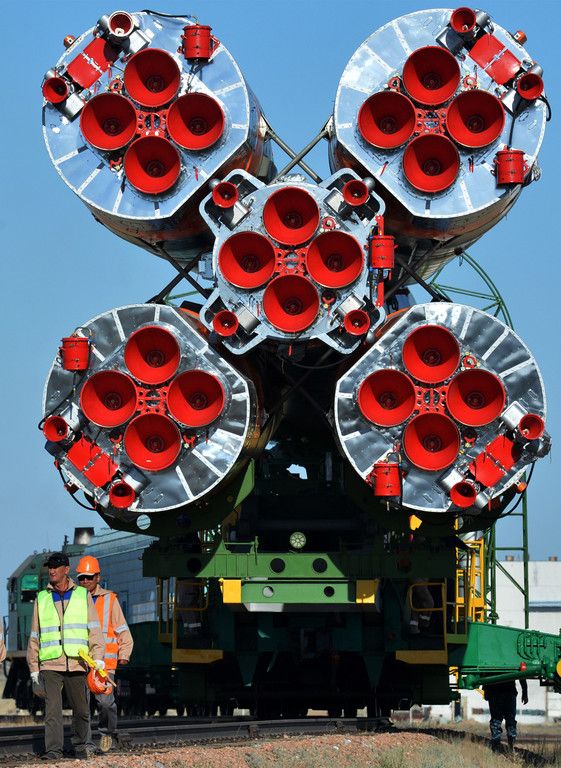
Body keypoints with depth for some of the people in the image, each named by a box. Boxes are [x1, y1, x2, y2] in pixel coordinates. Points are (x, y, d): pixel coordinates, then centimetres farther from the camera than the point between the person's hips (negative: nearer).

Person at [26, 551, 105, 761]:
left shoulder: (83, 595, 8)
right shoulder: (42, 599, 12)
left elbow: (94, 628, 4)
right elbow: (35, 636, 15)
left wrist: (98, 657, -7)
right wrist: (33, 668, 12)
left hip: (76, 663, 0)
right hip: (50, 664, 0)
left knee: (81, 709, 7)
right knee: (52, 708, -11)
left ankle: (80, 746, 24)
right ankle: (53, 750, -12)